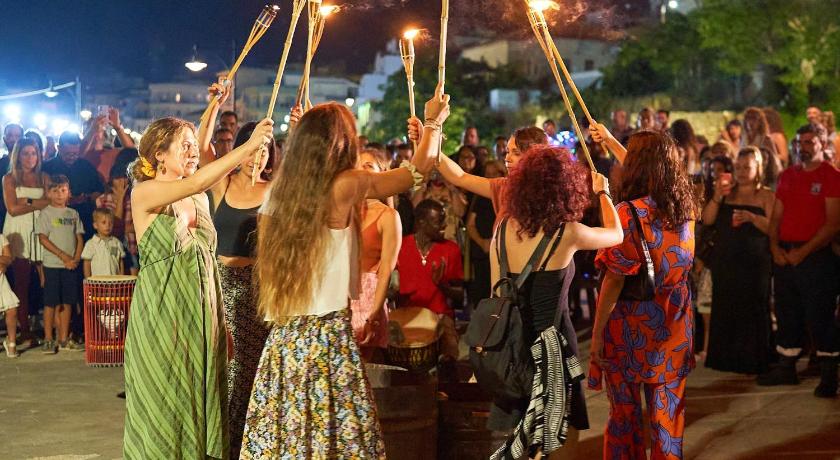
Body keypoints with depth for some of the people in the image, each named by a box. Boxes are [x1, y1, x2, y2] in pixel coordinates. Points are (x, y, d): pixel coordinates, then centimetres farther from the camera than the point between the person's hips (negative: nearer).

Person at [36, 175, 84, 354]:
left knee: (67, 302, 7)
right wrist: (63, 256, -14)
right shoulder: (46, 213, -2)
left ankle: (64, 339, 14)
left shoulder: (73, 213, 11)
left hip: (71, 265, 4)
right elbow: (43, 239, -9)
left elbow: (79, 238, 10)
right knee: (51, 302, -3)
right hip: (52, 264, -4)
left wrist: (76, 259, -5)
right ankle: (48, 340, 3)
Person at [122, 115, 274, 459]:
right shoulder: (144, 193, -9)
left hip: (201, 314, 6)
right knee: (164, 407, 1)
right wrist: (248, 146, -30)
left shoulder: (200, 199, 10)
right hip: (162, 315, -6)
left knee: (200, 401, 9)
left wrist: (220, 323, 10)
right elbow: (195, 182, -27)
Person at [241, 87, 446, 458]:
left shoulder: (277, 191, 4)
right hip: (326, 335, -6)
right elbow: (419, 169, 2)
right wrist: (433, 122, 17)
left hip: (282, 338, 6)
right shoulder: (346, 186, -10)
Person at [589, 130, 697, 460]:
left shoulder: (627, 214, -19)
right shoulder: (685, 208, -1)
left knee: (625, 412, 10)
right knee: (667, 412, 13)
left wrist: (597, 333, -11)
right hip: (673, 328, 5)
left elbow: (614, 281, -19)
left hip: (630, 325, -5)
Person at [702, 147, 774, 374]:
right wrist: (717, 197, -10)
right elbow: (707, 220, 4)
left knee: (752, 310, -4)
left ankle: (752, 361, 2)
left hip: (753, 263, -3)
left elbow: (774, 228, -7)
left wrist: (752, 217, -23)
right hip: (725, 261, 4)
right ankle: (726, 359, 10)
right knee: (724, 310, 3)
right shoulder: (727, 192, 13)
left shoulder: (765, 195, 2)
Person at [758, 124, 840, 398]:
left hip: (816, 256, -6)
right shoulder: (787, 176, 14)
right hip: (784, 256, 6)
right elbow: (776, 216, 14)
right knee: (787, 314, 12)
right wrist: (775, 247, -2)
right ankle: (786, 368, 21)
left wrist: (803, 252, -16)